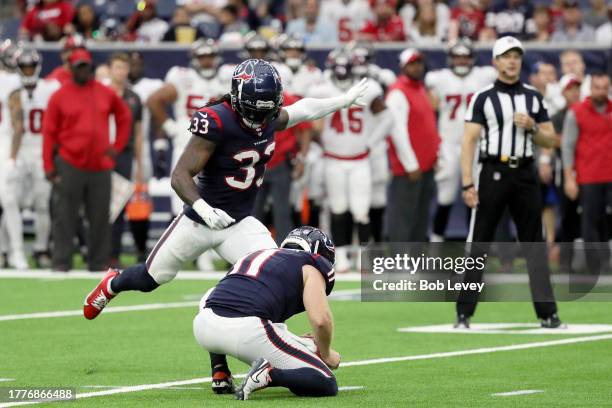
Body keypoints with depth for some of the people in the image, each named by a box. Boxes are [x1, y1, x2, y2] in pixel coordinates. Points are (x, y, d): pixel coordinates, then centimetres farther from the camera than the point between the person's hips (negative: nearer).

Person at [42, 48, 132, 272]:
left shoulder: (107, 94, 8)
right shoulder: (59, 96, 0)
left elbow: (124, 117, 21)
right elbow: (49, 132, -1)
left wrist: (117, 146, 11)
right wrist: (49, 166, -6)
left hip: (100, 167, 3)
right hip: (69, 166, -3)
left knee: (100, 217, 6)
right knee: (65, 217, -4)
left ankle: (99, 262, 13)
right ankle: (61, 261, -1)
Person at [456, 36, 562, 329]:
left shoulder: (533, 98, 12)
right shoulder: (483, 98, 0)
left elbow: (550, 141, 13)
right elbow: (469, 141, -6)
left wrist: (532, 127, -9)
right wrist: (467, 184, -14)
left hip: (525, 174, 4)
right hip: (493, 173, -3)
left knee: (534, 244, 5)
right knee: (478, 244, -3)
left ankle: (547, 313, 8)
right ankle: (463, 313, 0)